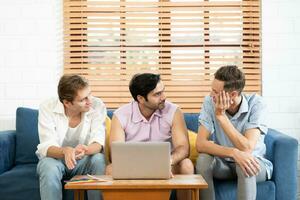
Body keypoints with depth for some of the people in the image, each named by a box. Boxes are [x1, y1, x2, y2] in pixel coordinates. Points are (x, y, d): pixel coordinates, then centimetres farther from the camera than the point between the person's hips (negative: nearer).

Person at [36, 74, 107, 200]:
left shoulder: (97, 106, -16)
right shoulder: (47, 108, -17)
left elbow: (98, 143, -22)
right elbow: (47, 147, -23)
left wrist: (85, 150, -46)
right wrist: (65, 151, -45)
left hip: (83, 161, 1)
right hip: (55, 158, -1)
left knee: (99, 159, -30)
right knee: (49, 167, -33)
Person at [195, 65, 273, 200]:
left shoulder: (256, 104, -20)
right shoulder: (210, 102, -13)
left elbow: (247, 148, -31)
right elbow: (200, 144, -23)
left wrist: (221, 115, -31)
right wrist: (233, 152, -38)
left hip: (252, 162, -2)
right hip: (223, 162, 2)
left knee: (244, 167, -36)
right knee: (203, 160, -29)